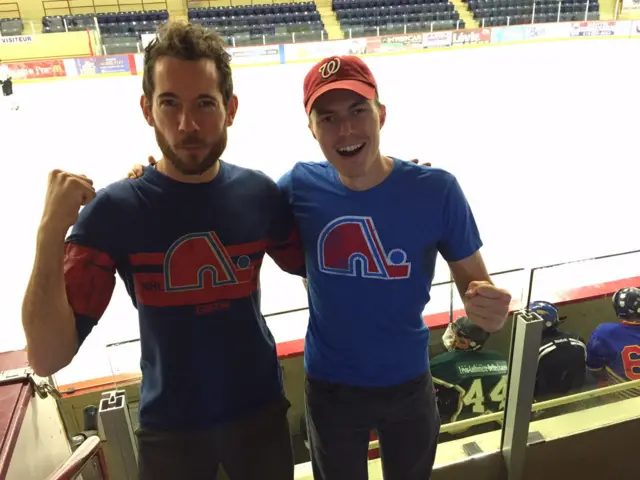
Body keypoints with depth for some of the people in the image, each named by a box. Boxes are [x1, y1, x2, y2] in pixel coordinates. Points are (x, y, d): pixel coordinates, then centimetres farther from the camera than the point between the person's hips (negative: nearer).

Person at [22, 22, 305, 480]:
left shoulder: (260, 194, -11)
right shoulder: (113, 209, -17)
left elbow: (311, 265, 5)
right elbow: (48, 358, -17)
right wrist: (51, 231, -29)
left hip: (261, 411, 2)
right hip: (170, 426, -1)